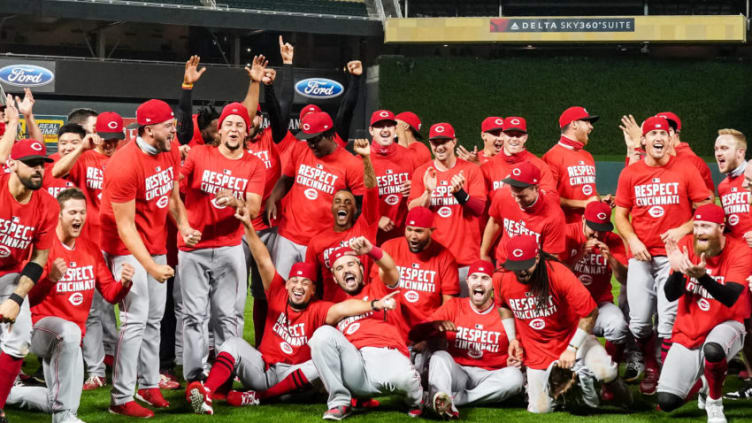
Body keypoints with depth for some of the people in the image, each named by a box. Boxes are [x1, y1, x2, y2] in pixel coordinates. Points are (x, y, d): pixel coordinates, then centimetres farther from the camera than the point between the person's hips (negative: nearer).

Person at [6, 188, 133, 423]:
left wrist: (124, 283, -18)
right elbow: (29, 299, -21)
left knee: (58, 401, 11)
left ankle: (8, 393, 37)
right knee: (70, 331, -42)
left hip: (72, 335, 7)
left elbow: (110, 294, 4)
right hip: (40, 327, -7)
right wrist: (51, 278, -39)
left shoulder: (91, 249, 4)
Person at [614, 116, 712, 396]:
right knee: (639, 321, -1)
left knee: (669, 320, -9)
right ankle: (650, 370, 21)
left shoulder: (685, 171, 2)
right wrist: (632, 240, -6)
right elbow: (620, 214, 11)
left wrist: (683, 229, -11)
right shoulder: (630, 173, 7)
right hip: (640, 255, 2)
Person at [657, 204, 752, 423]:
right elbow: (671, 295, -10)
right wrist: (678, 270, -31)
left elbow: (730, 298, -28)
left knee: (713, 349, -42)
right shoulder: (686, 246, -6)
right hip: (689, 331, 3)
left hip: (726, 325, -3)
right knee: (667, 401, -10)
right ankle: (704, 380, 25)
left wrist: (702, 276, -45)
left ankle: (714, 403, -11)